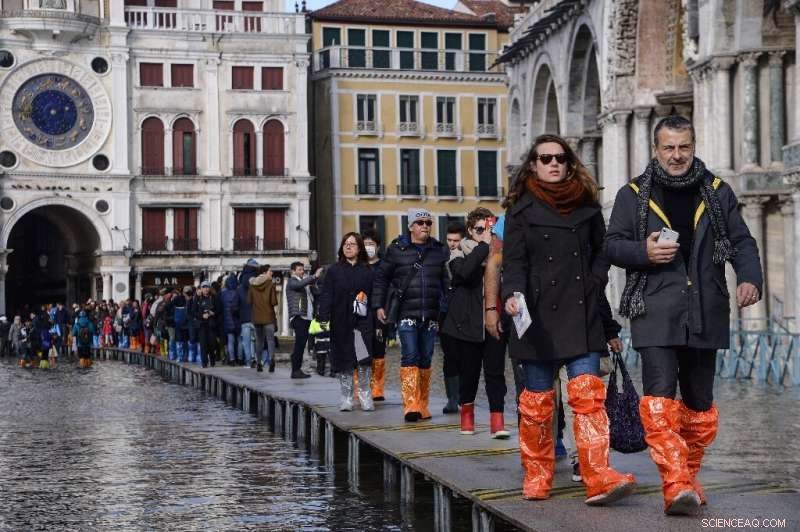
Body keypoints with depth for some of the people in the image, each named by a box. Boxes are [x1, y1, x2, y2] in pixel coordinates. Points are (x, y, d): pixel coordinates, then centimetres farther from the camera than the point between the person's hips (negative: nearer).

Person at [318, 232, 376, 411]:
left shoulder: (368, 271, 9)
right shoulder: (334, 271, 8)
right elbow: (326, 296, 2)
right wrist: (324, 319, -10)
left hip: (363, 322, -1)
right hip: (341, 323, 1)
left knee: (364, 361, -9)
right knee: (344, 362, 3)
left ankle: (365, 396, -1)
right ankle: (346, 398, 9)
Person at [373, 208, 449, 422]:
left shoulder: (439, 250, 11)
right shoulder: (397, 249, 3)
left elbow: (446, 281, 15)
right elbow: (382, 278, 9)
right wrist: (379, 305, 4)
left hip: (431, 315, 3)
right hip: (406, 313, -3)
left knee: (426, 359, 7)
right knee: (410, 356, -13)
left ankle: (422, 405, 16)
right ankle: (411, 405, -15)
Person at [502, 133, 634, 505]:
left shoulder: (587, 205, 12)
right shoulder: (522, 210, 4)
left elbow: (600, 252, 20)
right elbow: (514, 261, -3)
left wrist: (595, 284, 3)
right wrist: (513, 294, -21)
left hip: (582, 316, 1)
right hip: (539, 317, -1)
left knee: (588, 393, -11)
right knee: (538, 400, 5)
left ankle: (598, 478, -18)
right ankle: (536, 477, 18)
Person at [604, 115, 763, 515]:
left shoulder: (717, 192, 11)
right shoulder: (633, 195, 6)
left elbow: (742, 242, 10)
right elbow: (612, 245, 6)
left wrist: (749, 278, -9)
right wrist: (643, 252, -14)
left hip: (704, 314, 3)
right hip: (655, 313, -3)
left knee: (699, 401, 10)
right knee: (660, 397, -17)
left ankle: (689, 478, 26)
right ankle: (676, 485, -19)